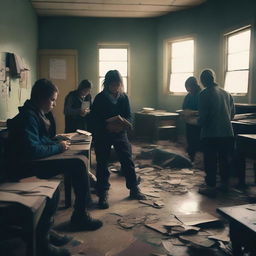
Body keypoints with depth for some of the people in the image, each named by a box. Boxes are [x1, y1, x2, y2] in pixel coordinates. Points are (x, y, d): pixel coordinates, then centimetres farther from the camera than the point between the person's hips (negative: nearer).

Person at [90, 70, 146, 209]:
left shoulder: (123, 97, -1)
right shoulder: (99, 98, -10)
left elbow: (129, 115, 1)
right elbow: (94, 120, -14)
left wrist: (125, 122, -22)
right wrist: (107, 126, -29)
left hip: (120, 133, 3)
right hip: (102, 135, -3)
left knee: (128, 160, 4)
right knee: (102, 164, 1)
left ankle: (134, 189, 19)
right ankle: (103, 195, 11)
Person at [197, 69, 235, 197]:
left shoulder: (205, 94, -11)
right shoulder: (226, 93, 9)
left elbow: (202, 116, -14)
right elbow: (232, 113, 14)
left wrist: (200, 123, 7)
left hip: (210, 134, -6)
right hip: (227, 133, 6)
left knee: (210, 161, 3)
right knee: (224, 159, 18)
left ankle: (211, 187, 6)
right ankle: (225, 183, 29)